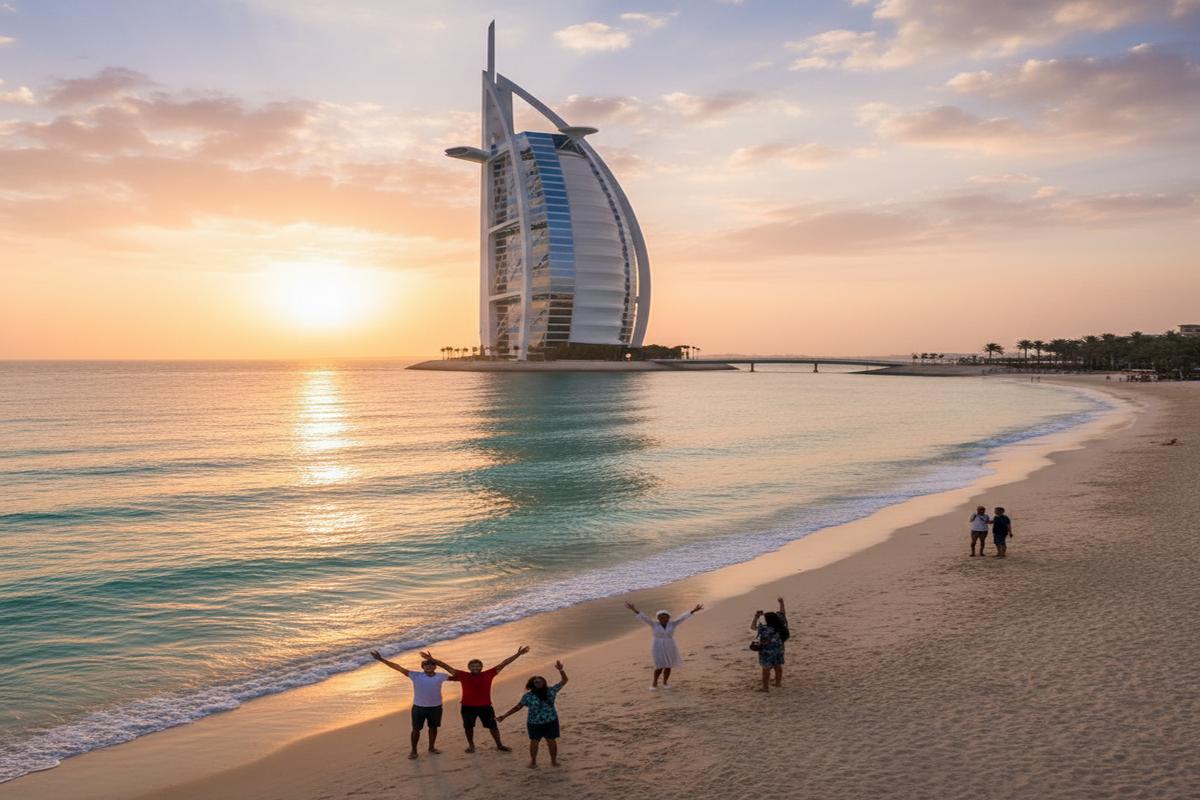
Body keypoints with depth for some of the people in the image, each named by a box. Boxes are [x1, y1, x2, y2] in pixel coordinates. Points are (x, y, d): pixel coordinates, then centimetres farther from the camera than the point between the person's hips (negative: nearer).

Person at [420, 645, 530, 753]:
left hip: (485, 706, 0)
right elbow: (447, 667, -10)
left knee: (493, 726, 10)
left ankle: (499, 745, 28)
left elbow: (502, 664, -7)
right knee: (468, 727, 15)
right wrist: (432, 659, -16)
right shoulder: (463, 676, -7)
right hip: (468, 707, 0)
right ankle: (471, 745, 39)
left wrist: (518, 654, -11)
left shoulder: (488, 674, -6)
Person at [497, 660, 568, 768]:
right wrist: (504, 716, -6)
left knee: (551, 741, 8)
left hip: (551, 721, 1)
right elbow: (518, 707, -1)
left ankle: (554, 760, 26)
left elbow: (564, 680, -2)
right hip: (534, 723, -1)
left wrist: (561, 670, -20)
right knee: (534, 742, 7)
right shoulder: (528, 696, -9)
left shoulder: (551, 691, -6)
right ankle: (533, 761, 26)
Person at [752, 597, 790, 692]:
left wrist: (756, 617, -7)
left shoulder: (765, 629, -24)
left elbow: (753, 627, -15)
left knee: (766, 669, 1)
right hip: (779, 650, 7)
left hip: (767, 652, -7)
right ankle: (778, 683, 35)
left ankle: (766, 687, 4)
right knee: (778, 667, 20)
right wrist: (781, 603, 15)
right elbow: (783, 614, 7)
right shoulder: (781, 625, -8)